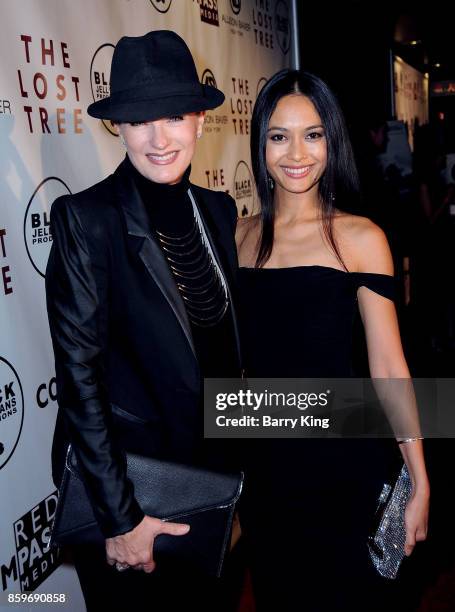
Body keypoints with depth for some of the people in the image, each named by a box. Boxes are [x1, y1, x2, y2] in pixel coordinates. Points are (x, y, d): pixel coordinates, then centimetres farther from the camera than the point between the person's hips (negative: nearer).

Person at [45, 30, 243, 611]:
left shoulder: (217, 209, -1)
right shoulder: (86, 218, -18)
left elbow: (226, 341, 6)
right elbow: (79, 374, -19)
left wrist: (236, 466, 6)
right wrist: (119, 518, -17)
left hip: (211, 470, 6)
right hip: (122, 473, -5)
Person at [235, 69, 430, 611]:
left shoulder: (360, 237, -10)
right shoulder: (239, 235, 1)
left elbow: (387, 366, -9)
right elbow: (233, 353, 9)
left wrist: (419, 484, -8)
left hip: (341, 456, -3)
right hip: (262, 458, 4)